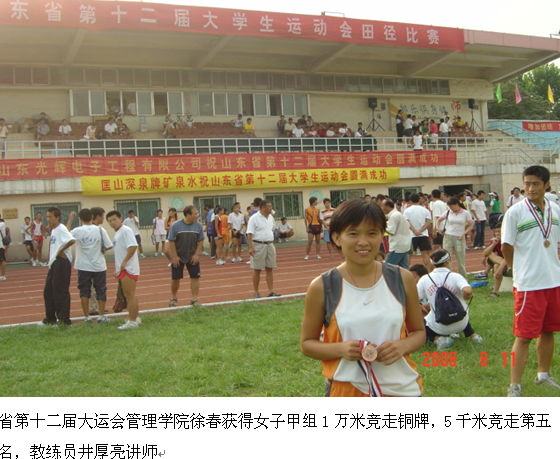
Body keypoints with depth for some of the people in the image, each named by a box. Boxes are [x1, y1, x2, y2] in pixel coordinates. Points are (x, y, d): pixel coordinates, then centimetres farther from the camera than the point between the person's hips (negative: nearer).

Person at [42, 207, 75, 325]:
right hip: (54, 263, 10)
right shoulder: (53, 230, 15)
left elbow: (72, 240, -31)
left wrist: (60, 251, -20)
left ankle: (64, 320, 3)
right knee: (48, 291, 14)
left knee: (61, 292, -5)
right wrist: (50, 262, 15)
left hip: (61, 262, -10)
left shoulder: (61, 229, -14)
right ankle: (51, 318, 24)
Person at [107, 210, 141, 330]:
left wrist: (124, 262, -23)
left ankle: (132, 321, -6)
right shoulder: (117, 233, 17)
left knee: (129, 295, -8)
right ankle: (135, 318, 23)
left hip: (128, 268, -10)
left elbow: (133, 246, -23)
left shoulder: (126, 230, -12)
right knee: (130, 295, 15)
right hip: (122, 269, 10)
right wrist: (117, 268, 20)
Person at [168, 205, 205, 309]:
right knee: (175, 278, 6)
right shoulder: (176, 225, -15)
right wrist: (175, 256, -11)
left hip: (192, 257, 2)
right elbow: (171, 241, -10)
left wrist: (196, 255, -7)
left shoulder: (198, 225, -8)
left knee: (195, 277, -3)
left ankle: (194, 299, 7)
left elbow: (200, 241, -1)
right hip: (178, 257, -2)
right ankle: (174, 298, 27)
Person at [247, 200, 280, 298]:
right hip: (258, 245, -6)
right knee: (257, 270, 1)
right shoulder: (254, 218, -11)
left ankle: (271, 291, 9)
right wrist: (250, 247, -22)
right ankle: (256, 292, 9)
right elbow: (249, 234, -15)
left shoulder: (271, 218, 10)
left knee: (269, 269, 6)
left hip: (270, 245, 6)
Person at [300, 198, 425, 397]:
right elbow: (307, 343, 1)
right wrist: (340, 349, -18)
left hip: (402, 390, 2)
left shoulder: (402, 279, -2)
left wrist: (403, 346, -12)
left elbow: (419, 332, 9)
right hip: (346, 392, -2)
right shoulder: (322, 287, -8)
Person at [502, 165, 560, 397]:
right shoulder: (515, 212, -10)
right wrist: (522, 269, 4)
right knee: (524, 336, -3)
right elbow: (506, 248, -5)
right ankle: (515, 387, 4)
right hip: (528, 285, -5)